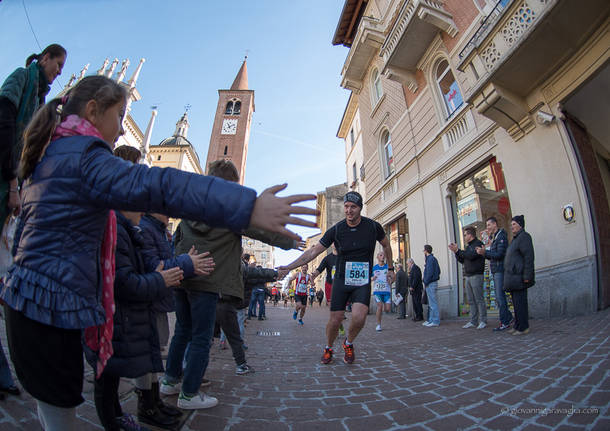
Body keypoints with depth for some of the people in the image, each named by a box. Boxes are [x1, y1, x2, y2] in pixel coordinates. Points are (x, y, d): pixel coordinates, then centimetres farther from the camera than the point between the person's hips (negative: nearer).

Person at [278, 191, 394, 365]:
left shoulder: (373, 226, -5)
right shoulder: (336, 230, -6)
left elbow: (386, 245, 16)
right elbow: (313, 251, -4)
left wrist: (390, 268, 17)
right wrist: (290, 267, -9)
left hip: (363, 282, 0)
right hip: (341, 280, 0)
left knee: (359, 317, -20)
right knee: (335, 319, -2)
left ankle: (348, 344, 13)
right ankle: (328, 348, 29)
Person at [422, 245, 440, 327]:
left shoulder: (430, 259, -14)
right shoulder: (433, 258, 16)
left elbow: (430, 272, -20)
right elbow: (438, 271, 20)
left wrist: (426, 282, -12)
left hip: (430, 283, -10)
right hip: (432, 282, 10)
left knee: (433, 303, -5)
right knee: (430, 303, 14)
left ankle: (435, 321, -1)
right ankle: (430, 320, 20)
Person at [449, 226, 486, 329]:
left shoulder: (478, 243, -6)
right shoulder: (468, 246, 20)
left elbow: (471, 256, -20)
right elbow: (462, 260, 19)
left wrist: (458, 250, -13)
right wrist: (456, 252, 5)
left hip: (476, 276, -8)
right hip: (467, 276, 8)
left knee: (479, 300, -4)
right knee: (471, 301, 9)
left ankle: (483, 321, 4)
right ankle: (473, 321, 14)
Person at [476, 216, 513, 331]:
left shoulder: (501, 237, -10)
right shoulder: (493, 238, 17)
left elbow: (499, 254, -19)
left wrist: (484, 252, -22)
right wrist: (483, 253, 1)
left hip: (500, 270, -9)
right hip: (495, 271, 9)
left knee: (500, 297, -7)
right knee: (499, 296, 14)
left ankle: (504, 322, 0)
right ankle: (508, 317, 25)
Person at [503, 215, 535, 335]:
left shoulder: (524, 237, -10)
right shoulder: (515, 239, 20)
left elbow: (529, 257, -17)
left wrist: (527, 276, -21)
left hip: (519, 276, -10)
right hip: (513, 276, 10)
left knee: (520, 302, -5)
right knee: (516, 302, 13)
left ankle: (523, 327, 2)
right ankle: (517, 326, 21)